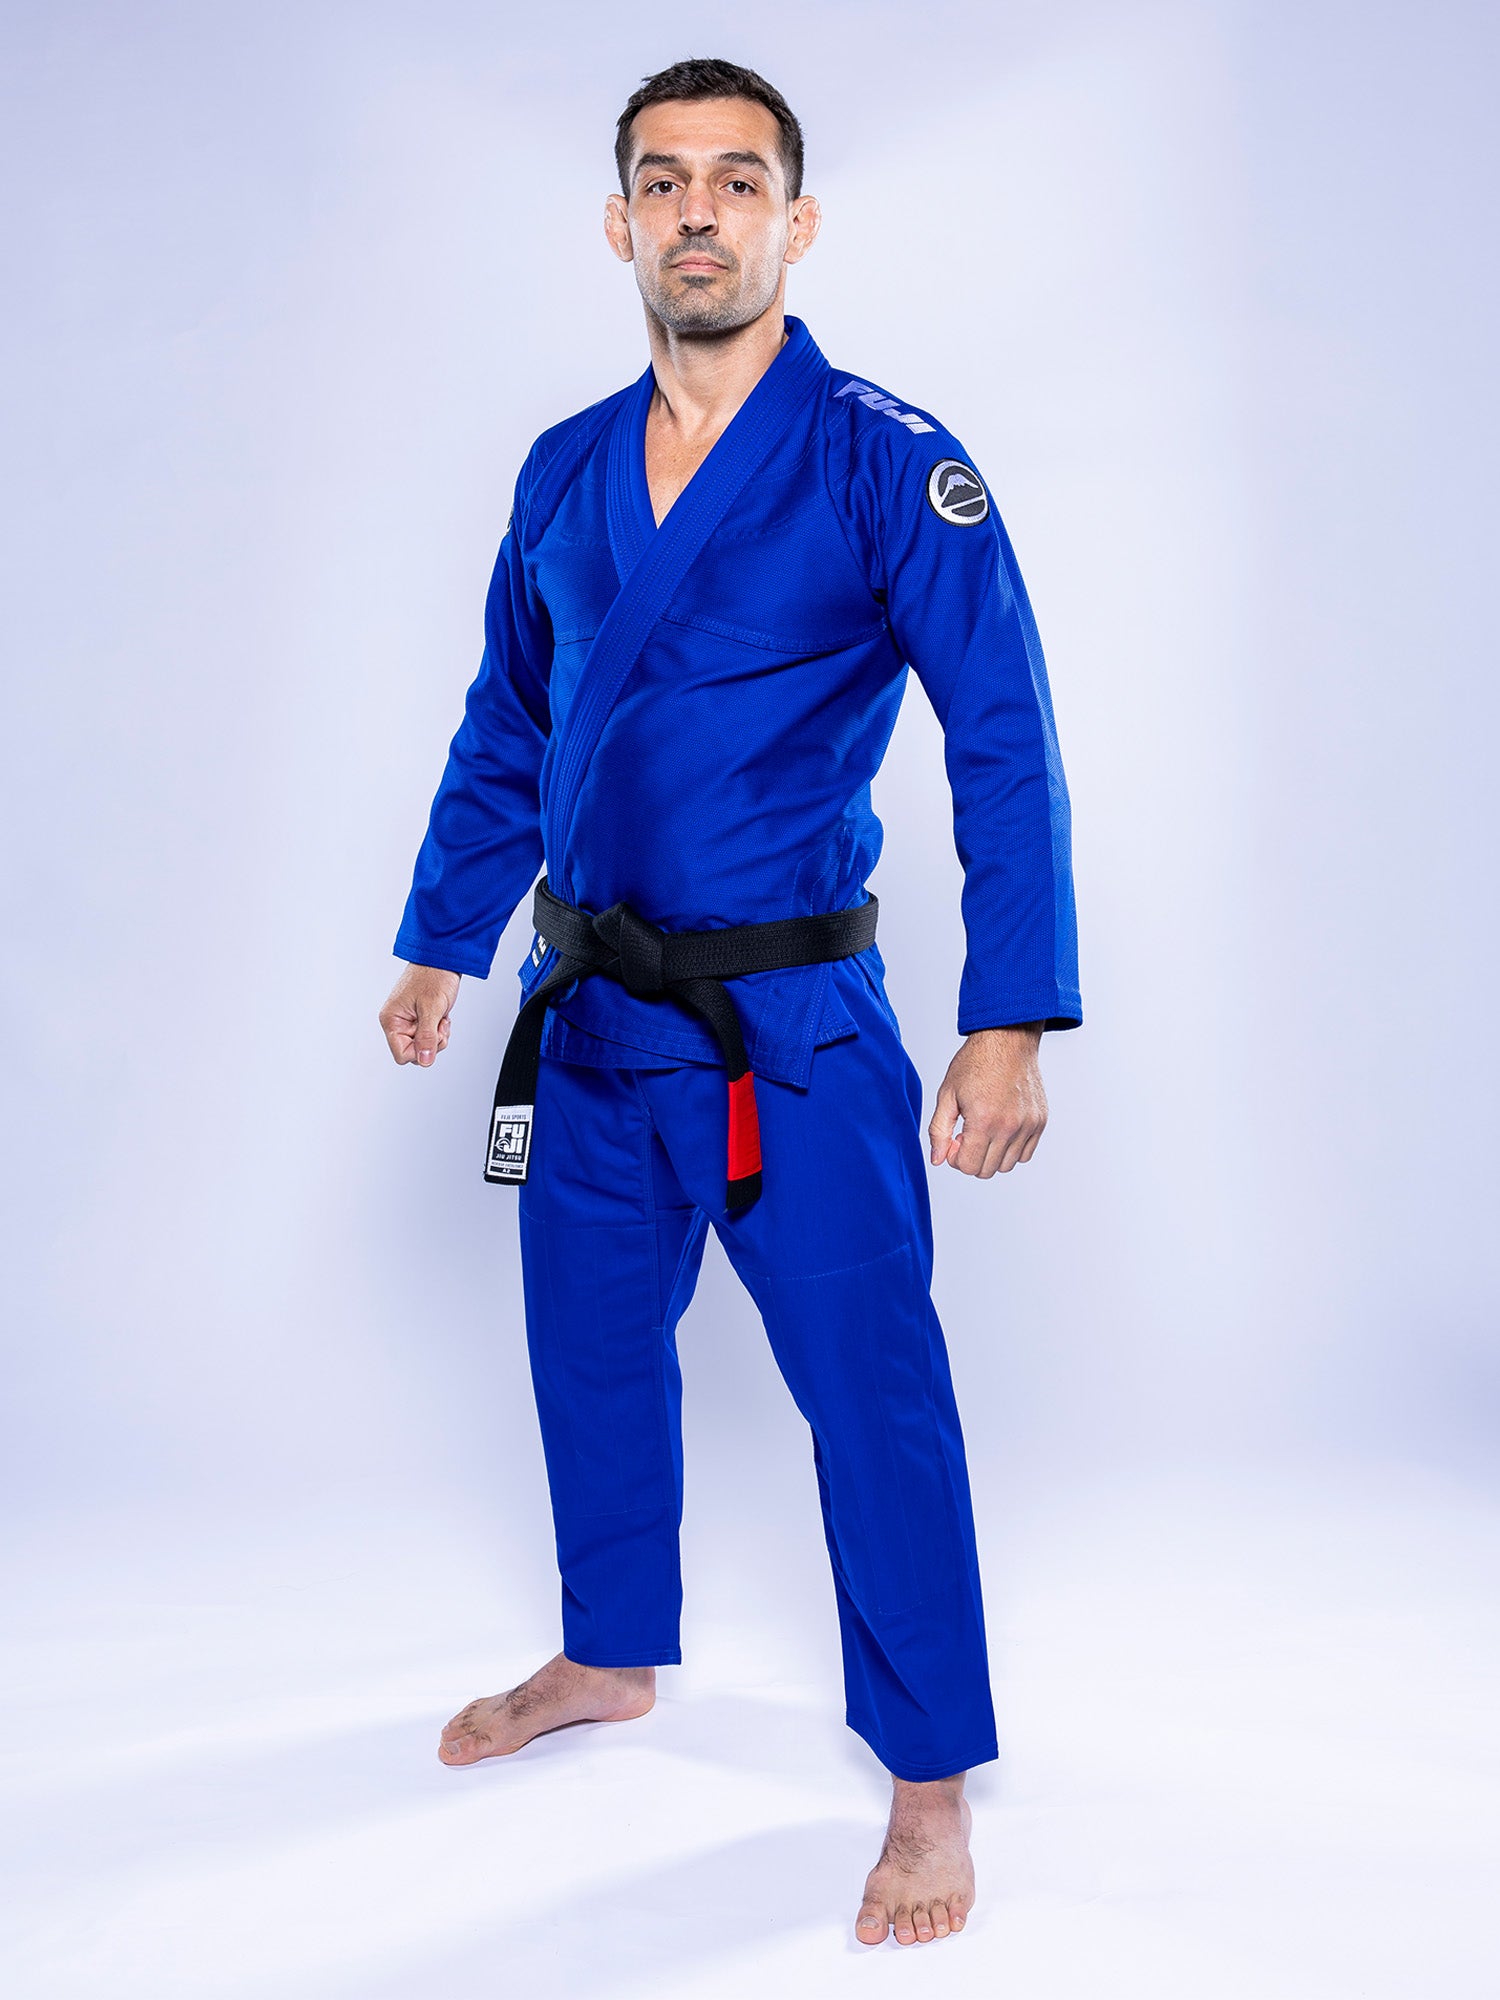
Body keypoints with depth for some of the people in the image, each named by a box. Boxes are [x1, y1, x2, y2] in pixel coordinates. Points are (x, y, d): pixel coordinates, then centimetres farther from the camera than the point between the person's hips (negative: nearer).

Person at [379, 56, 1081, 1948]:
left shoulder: (884, 461, -10)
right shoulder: (562, 476, 7)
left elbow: (1005, 745, -14)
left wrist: (1012, 1019, -21)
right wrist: (439, 941, 17)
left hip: (793, 1020, -5)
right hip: (590, 1009, 6)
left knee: (870, 1383, -2)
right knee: (590, 1344, 17)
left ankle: (933, 1783, 16)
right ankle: (612, 1656, 41)